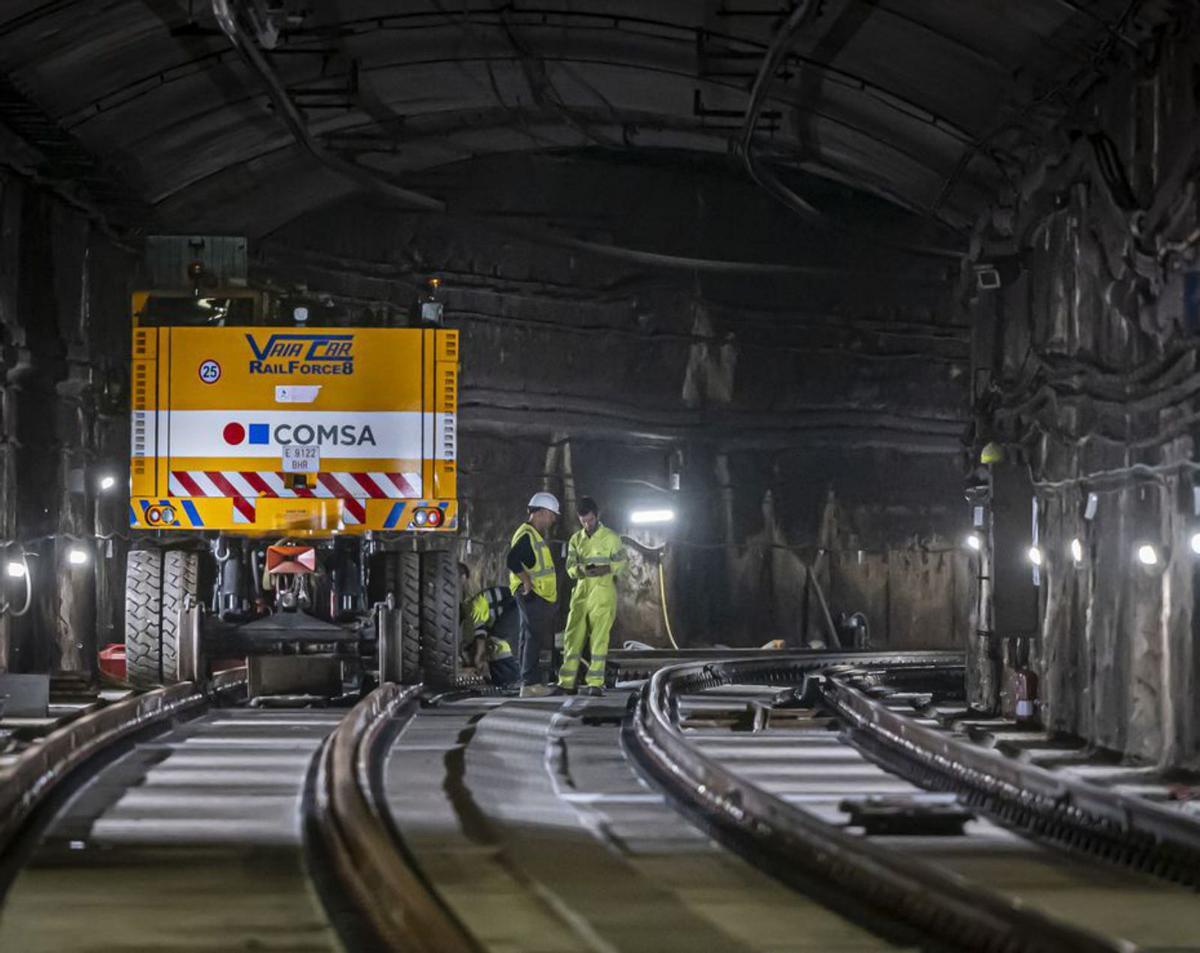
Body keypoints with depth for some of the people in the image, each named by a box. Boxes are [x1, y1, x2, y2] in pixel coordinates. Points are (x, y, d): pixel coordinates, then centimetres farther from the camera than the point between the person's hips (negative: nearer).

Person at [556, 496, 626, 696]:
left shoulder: (610, 537, -1)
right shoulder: (576, 540, 12)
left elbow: (622, 562, -1)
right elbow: (570, 567, 7)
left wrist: (604, 569, -19)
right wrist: (581, 570, -16)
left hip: (603, 591, -4)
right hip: (582, 591, 4)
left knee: (599, 637, -6)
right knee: (573, 635, 0)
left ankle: (595, 683, -4)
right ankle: (567, 682, 3)